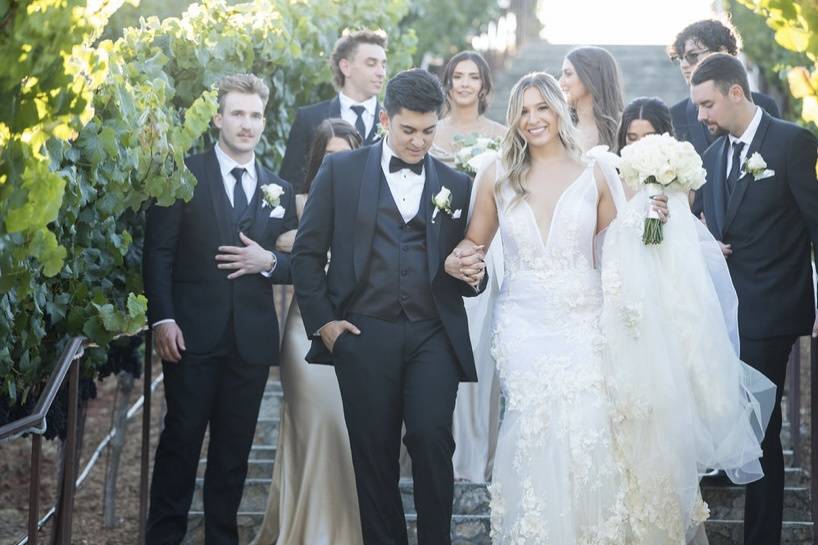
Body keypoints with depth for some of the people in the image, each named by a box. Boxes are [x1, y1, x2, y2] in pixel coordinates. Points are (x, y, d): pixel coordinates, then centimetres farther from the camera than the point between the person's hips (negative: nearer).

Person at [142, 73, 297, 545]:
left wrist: (268, 260, -8)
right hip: (193, 333, -3)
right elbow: (158, 251, -4)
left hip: (252, 341, 3)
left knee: (234, 448, 7)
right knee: (182, 438, -1)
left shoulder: (279, 190, 13)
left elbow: (296, 263, 14)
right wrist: (162, 318, -13)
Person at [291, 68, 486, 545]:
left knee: (432, 441, -13)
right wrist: (321, 321, -2)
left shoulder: (456, 185, 11)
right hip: (364, 335, 0)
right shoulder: (341, 171, 6)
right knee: (374, 452, 5)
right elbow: (308, 252, 6)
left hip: (434, 337, 0)